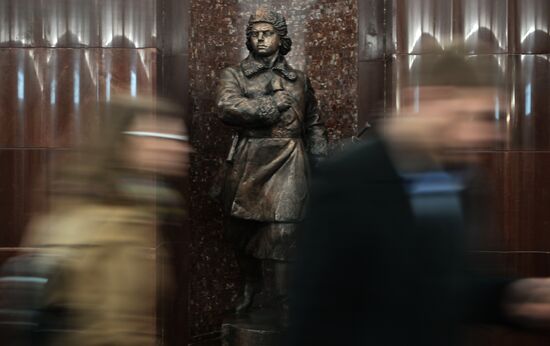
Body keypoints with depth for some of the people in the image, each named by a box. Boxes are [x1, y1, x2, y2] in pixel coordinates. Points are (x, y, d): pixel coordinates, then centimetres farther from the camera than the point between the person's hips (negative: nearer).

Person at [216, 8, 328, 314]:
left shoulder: (299, 80, 14)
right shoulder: (234, 76, 8)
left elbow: (315, 126, 19)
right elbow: (228, 107, -13)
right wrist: (273, 104, -11)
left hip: (288, 162, -1)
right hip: (247, 162, 1)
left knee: (281, 229, -12)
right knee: (241, 229, 10)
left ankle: (283, 299, -2)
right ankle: (252, 283, 36)